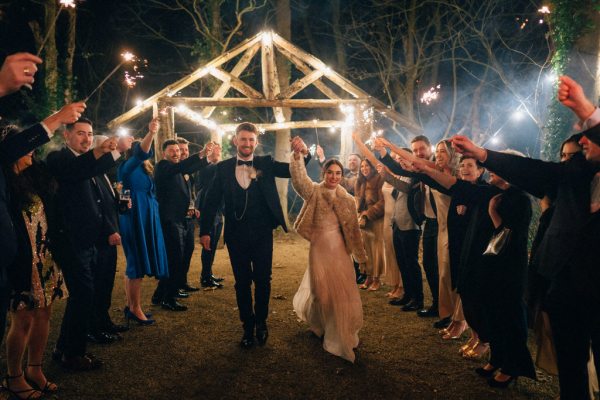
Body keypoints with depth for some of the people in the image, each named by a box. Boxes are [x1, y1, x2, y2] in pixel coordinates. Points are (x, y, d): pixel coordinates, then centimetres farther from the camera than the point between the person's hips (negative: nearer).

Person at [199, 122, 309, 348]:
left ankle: (261, 321, 32)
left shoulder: (266, 164, 1)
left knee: (263, 279, 9)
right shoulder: (223, 168, 0)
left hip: (262, 234, 0)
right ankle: (248, 325, 29)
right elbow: (212, 201, 0)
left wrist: (303, 153, -27)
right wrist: (205, 230, -5)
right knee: (242, 282, 11)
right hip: (236, 235, 0)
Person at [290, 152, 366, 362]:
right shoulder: (313, 191, -4)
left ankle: (341, 335, 26)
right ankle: (319, 325, 38)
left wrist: (361, 255, 12)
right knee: (322, 292, 5)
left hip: (339, 250, 3)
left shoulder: (347, 199, 4)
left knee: (343, 292, 4)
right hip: (319, 248, -2)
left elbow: (353, 229, 9)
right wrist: (297, 155, -40)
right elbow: (298, 177, -25)